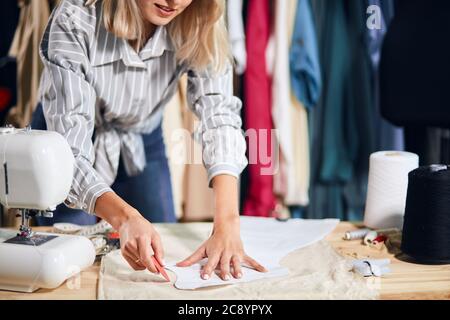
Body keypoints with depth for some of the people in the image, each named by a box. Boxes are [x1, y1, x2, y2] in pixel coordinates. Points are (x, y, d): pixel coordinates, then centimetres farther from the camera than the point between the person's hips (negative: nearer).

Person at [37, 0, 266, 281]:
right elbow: (69, 149, -39)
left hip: (142, 144, 3)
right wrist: (125, 217, -57)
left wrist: (227, 227, -46)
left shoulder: (197, 25, -26)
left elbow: (219, 114, -32)